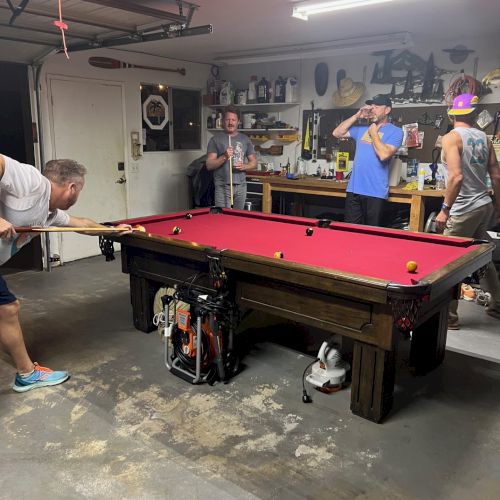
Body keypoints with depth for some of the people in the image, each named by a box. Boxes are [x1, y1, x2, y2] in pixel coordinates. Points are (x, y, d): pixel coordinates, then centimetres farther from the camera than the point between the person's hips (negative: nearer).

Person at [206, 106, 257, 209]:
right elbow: (209, 165, -6)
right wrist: (224, 157, -21)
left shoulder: (245, 139, 11)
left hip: (241, 186, 4)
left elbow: (254, 162, 13)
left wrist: (244, 166, -8)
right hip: (222, 186, -3)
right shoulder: (215, 139, 0)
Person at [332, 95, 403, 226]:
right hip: (354, 189, 5)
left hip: (375, 192, -5)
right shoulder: (362, 128, 15)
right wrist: (357, 116, 5)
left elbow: (384, 155, -17)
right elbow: (336, 133, 10)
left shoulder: (395, 131, -2)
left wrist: (374, 133, -6)